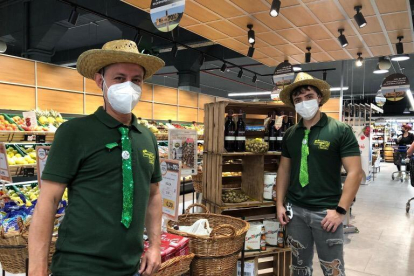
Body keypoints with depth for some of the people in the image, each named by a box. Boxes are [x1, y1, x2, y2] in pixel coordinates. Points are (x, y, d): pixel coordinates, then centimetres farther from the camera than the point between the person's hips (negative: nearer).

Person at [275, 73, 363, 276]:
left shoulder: (341, 131, -8)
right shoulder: (290, 134, 6)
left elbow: (355, 172, -11)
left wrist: (340, 210, -16)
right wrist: (280, 204, 4)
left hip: (326, 211, -4)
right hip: (295, 210, 4)